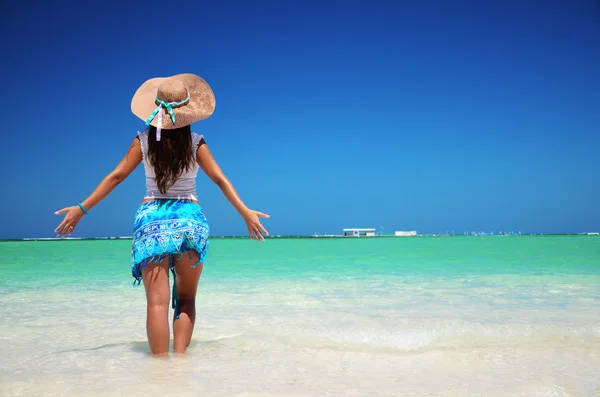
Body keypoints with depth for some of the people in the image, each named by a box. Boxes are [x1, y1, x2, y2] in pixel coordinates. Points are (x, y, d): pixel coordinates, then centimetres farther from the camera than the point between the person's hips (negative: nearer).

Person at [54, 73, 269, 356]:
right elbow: (220, 180, -2)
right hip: (190, 219, 0)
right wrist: (246, 213, 3)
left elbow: (116, 176, 1)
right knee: (186, 300, 12)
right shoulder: (195, 143, -1)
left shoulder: (144, 140, 0)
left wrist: (82, 209, 7)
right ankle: (180, 355, -2)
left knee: (157, 301, -5)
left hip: (151, 219, 0)